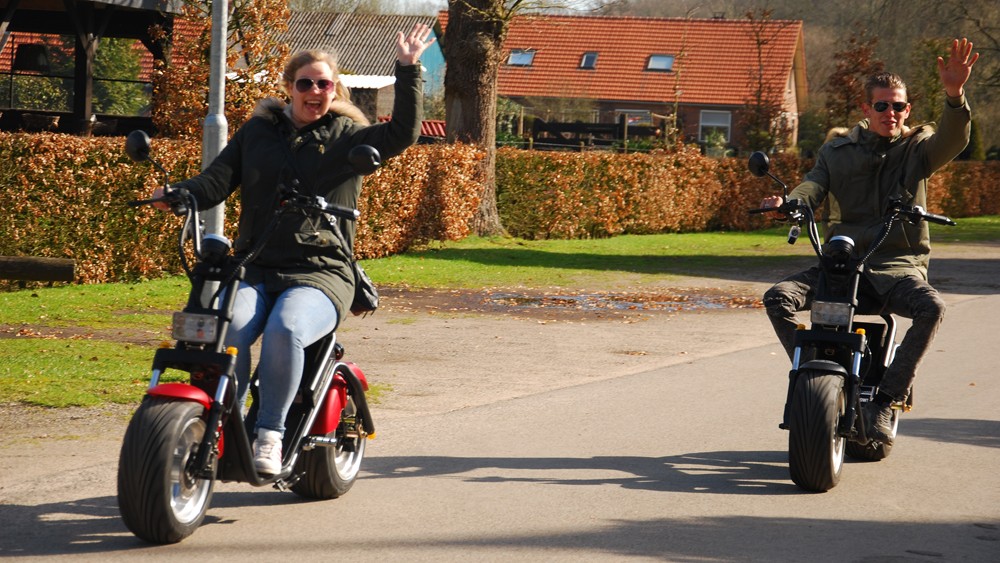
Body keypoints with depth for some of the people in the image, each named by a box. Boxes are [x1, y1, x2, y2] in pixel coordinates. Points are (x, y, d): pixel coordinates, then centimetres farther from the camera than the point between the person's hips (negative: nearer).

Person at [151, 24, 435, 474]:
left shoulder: (348, 137, 11)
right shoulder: (258, 130, 17)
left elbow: (403, 132, -4)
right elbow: (219, 179, 7)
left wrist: (407, 70, -11)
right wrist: (177, 196, -13)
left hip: (320, 273, -2)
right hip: (254, 270, 2)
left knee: (284, 330, -33)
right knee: (228, 329, -29)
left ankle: (269, 435, -24)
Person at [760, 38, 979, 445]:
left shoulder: (917, 147, 7)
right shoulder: (837, 151, 14)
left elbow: (952, 140, -14)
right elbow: (814, 184, -2)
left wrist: (954, 96, -35)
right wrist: (787, 202, -26)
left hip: (897, 265, -2)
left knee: (931, 307, -33)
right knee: (778, 298, -20)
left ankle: (885, 399, -25)